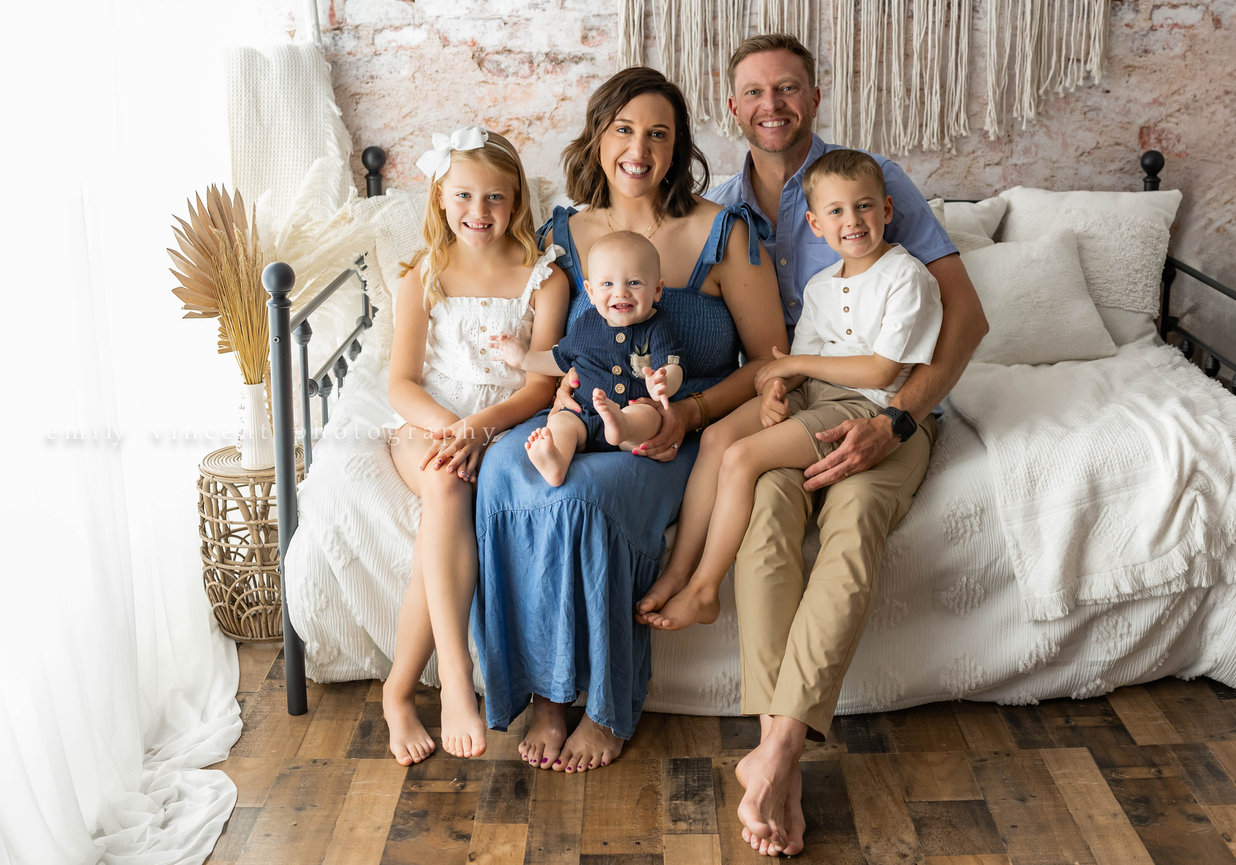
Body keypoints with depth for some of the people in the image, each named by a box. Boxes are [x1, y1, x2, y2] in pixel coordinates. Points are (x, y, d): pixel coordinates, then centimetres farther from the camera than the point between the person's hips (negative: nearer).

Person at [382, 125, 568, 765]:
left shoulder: (543, 278, 5)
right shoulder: (422, 278, 8)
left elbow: (541, 383, -3)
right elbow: (401, 383, 2)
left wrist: (481, 425, -21)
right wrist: (447, 426, -20)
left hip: (505, 430, 0)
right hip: (429, 428, 1)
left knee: (446, 516, -32)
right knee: (445, 485, -36)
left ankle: (400, 689, -19)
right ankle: (456, 683, -40)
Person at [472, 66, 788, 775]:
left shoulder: (723, 233, 3)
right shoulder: (562, 236, 12)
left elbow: (770, 360, 2)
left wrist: (691, 412, -14)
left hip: (678, 437, -3)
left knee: (581, 496, -34)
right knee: (504, 470, -31)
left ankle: (610, 706, -13)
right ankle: (546, 693, -19)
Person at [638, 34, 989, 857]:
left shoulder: (876, 179, 0)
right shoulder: (719, 210, 12)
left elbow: (966, 315, -6)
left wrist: (896, 420, -20)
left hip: (884, 407, -2)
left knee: (856, 512, -35)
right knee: (768, 496, -33)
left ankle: (774, 748, -37)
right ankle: (782, 759, -34)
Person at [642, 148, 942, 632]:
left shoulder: (906, 277, -10)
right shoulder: (819, 287, 14)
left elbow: (881, 371, -15)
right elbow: (796, 365, 11)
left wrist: (796, 364, -9)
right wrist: (775, 386, -14)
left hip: (864, 405, -7)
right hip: (812, 391, 8)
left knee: (741, 457, -21)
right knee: (717, 437, -14)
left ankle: (702, 592, -10)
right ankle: (677, 571, -11)